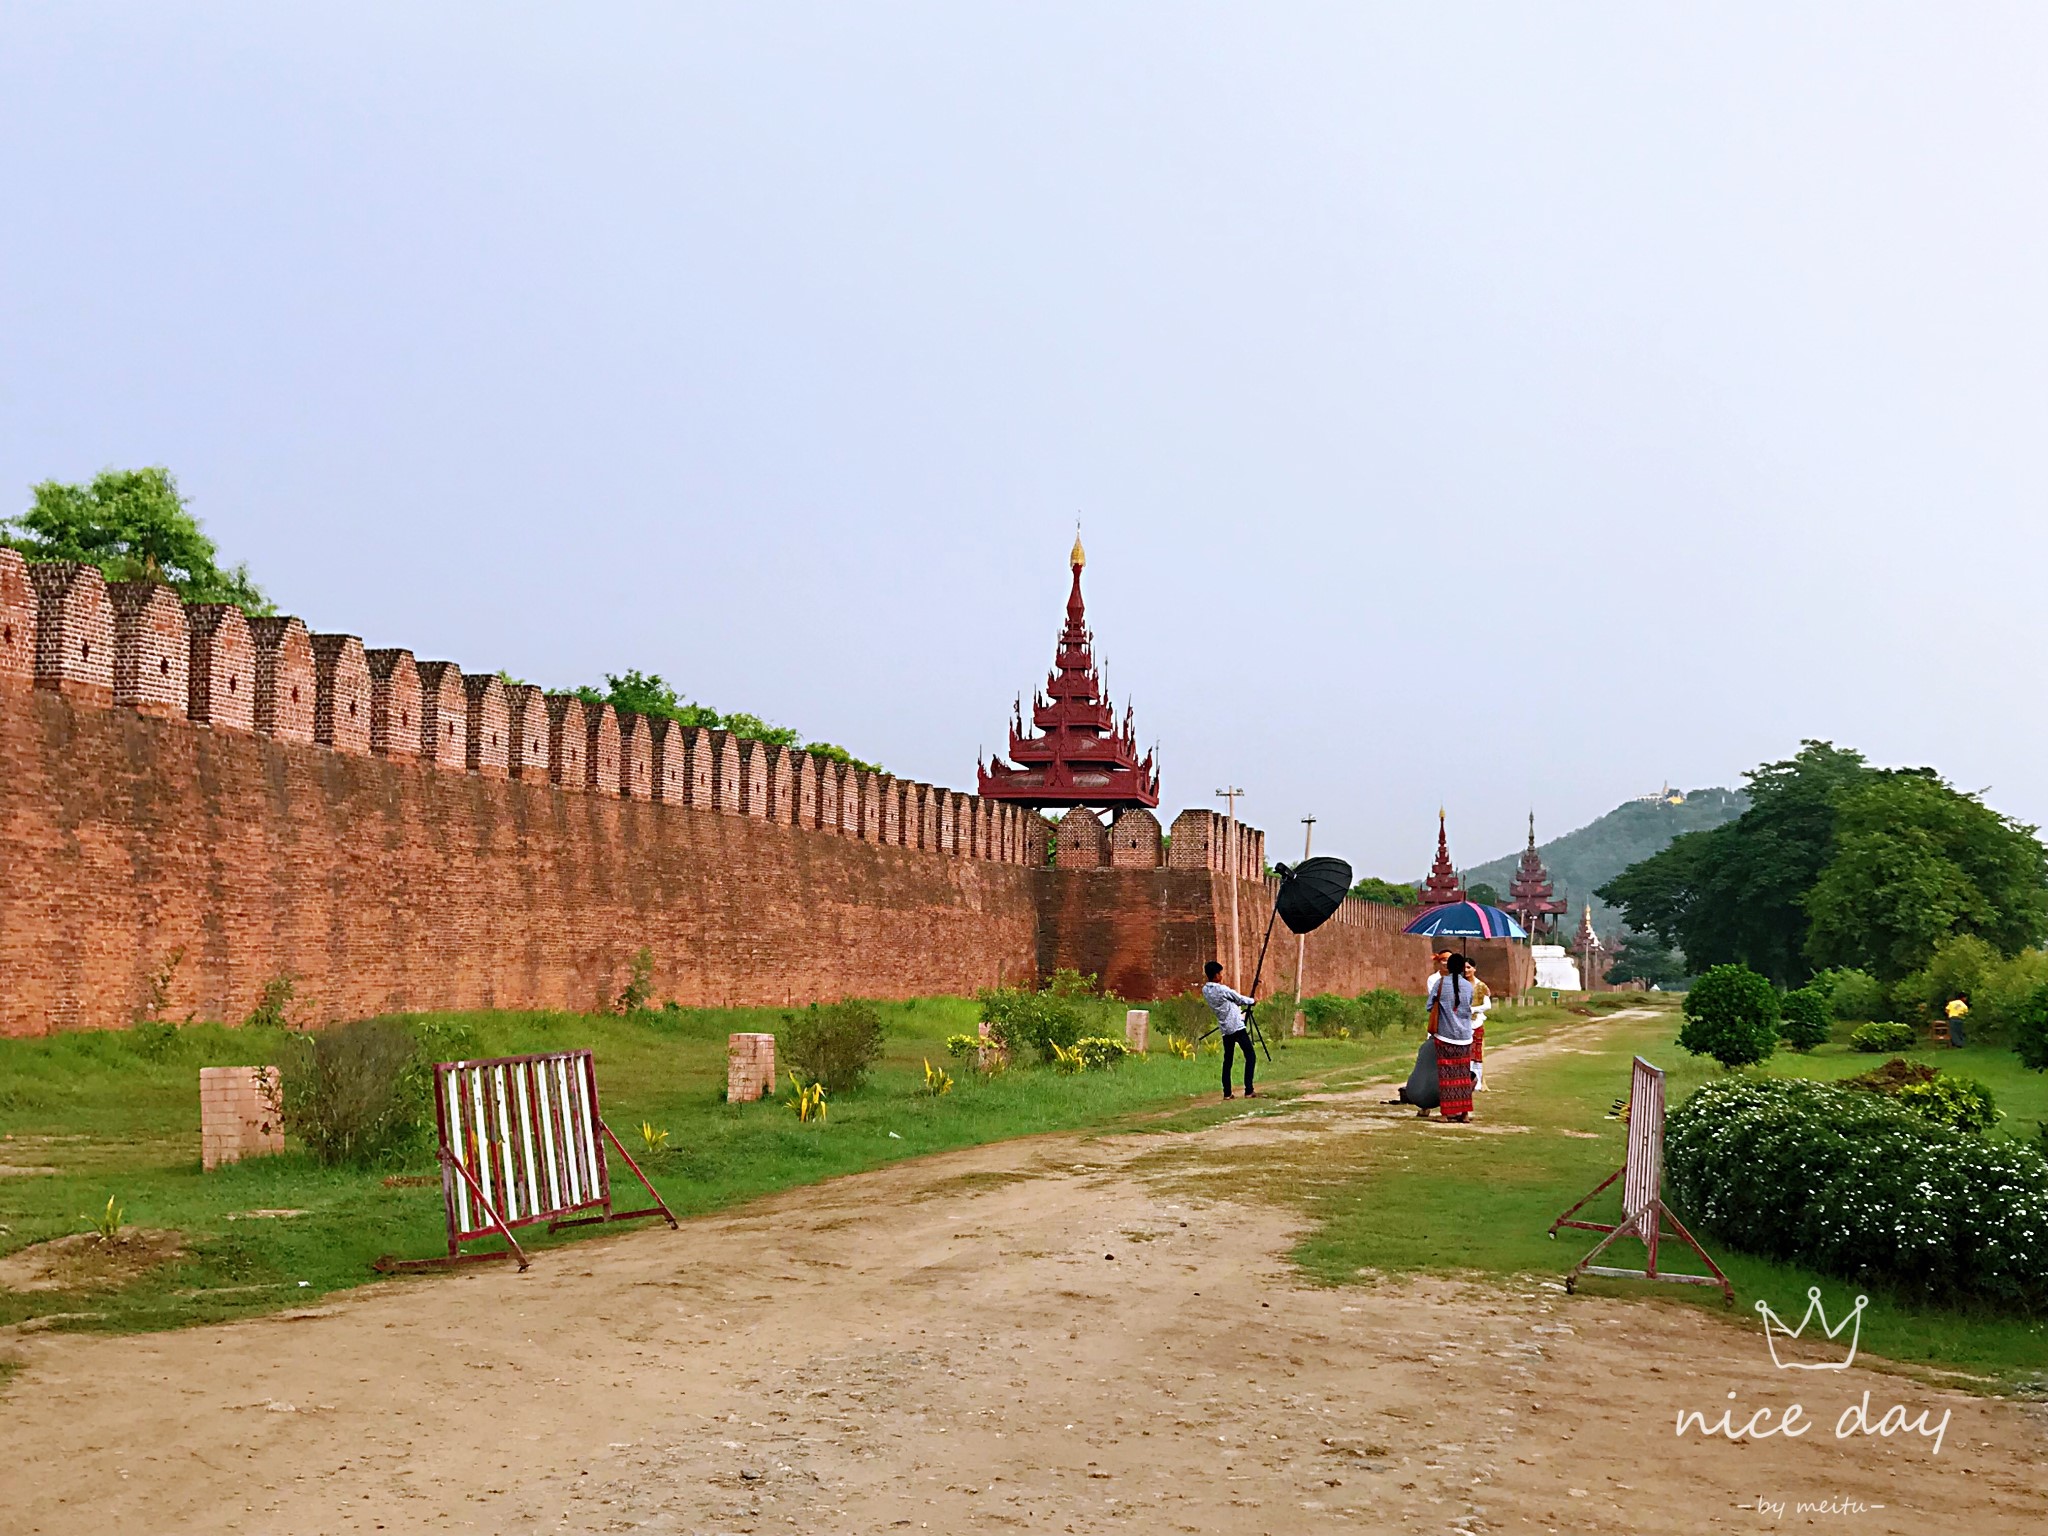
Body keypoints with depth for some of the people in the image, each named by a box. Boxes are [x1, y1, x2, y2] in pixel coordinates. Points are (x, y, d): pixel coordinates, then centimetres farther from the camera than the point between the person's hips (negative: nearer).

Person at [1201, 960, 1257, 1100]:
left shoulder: (1205, 990, 5)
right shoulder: (1222, 990, -16)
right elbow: (1240, 999, -1)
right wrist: (1252, 1000, 18)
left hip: (1225, 1029, 7)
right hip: (1237, 1027, -7)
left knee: (1227, 1060, 13)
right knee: (1250, 1056, -2)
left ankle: (1227, 1093, 9)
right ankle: (1248, 1091, -9)